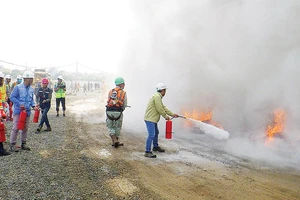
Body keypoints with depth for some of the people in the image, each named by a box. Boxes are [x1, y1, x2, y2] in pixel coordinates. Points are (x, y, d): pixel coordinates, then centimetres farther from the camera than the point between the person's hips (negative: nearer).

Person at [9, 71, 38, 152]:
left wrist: (33, 106, 1)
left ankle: (23, 143, 24)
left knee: (25, 128, 12)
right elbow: (12, 97, -11)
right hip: (18, 111, -6)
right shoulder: (18, 87, -11)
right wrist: (20, 104, -18)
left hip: (27, 111, 6)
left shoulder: (31, 89, 7)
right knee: (16, 128, -4)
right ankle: (12, 144, 6)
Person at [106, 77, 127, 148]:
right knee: (117, 127, 17)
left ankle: (114, 141, 0)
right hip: (118, 112, -2)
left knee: (110, 127, 14)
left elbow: (108, 101, 13)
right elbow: (125, 105, 6)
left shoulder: (110, 91, 9)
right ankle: (116, 141, 25)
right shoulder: (124, 93, 1)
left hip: (109, 111, 2)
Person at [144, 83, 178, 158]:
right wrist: (165, 116, -4)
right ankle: (147, 152, -10)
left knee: (156, 133, 24)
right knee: (151, 135, -13)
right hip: (150, 119, -11)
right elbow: (160, 109, -19)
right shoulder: (157, 97, -18)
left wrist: (172, 114, 20)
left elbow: (163, 107, 20)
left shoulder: (158, 97, 16)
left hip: (153, 119, 11)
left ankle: (155, 147, 42)